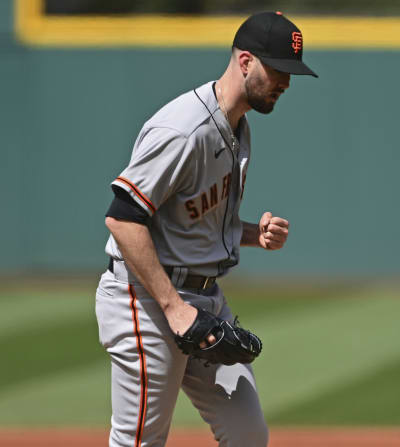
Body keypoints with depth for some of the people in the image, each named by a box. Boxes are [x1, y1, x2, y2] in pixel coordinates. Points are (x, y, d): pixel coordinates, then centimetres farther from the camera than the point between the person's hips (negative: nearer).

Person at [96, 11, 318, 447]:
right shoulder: (184, 130, -20)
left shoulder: (237, 128, 12)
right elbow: (122, 217, -25)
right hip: (146, 300, -10)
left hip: (207, 298, 10)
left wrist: (254, 234, 2)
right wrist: (174, 307, -26)